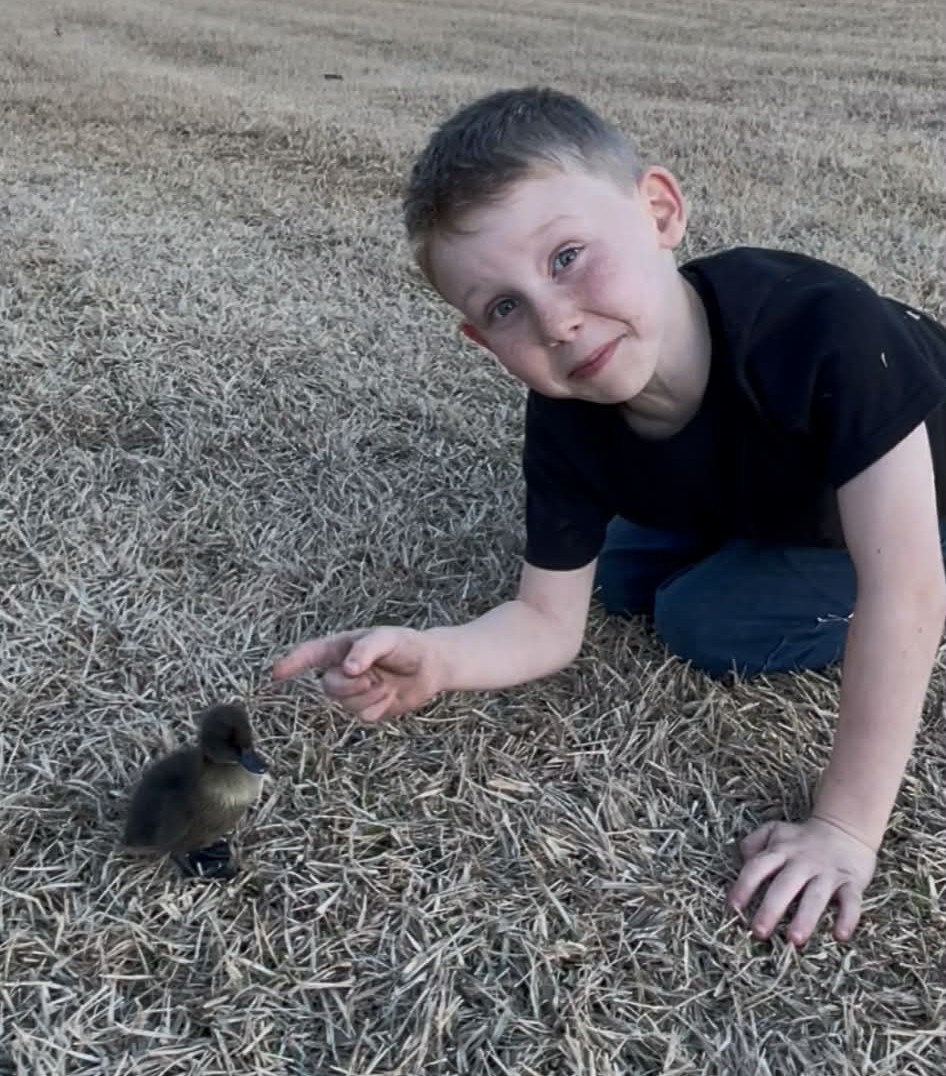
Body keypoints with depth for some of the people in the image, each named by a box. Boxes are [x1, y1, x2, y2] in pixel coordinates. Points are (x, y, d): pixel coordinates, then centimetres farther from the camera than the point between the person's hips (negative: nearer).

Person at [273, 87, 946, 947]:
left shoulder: (819, 327, -44)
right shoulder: (567, 428, -27)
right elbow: (549, 620, -16)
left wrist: (845, 828, -38)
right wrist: (434, 661, -38)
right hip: (782, 486, 5)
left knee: (709, 624, -18)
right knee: (620, 575, 3)